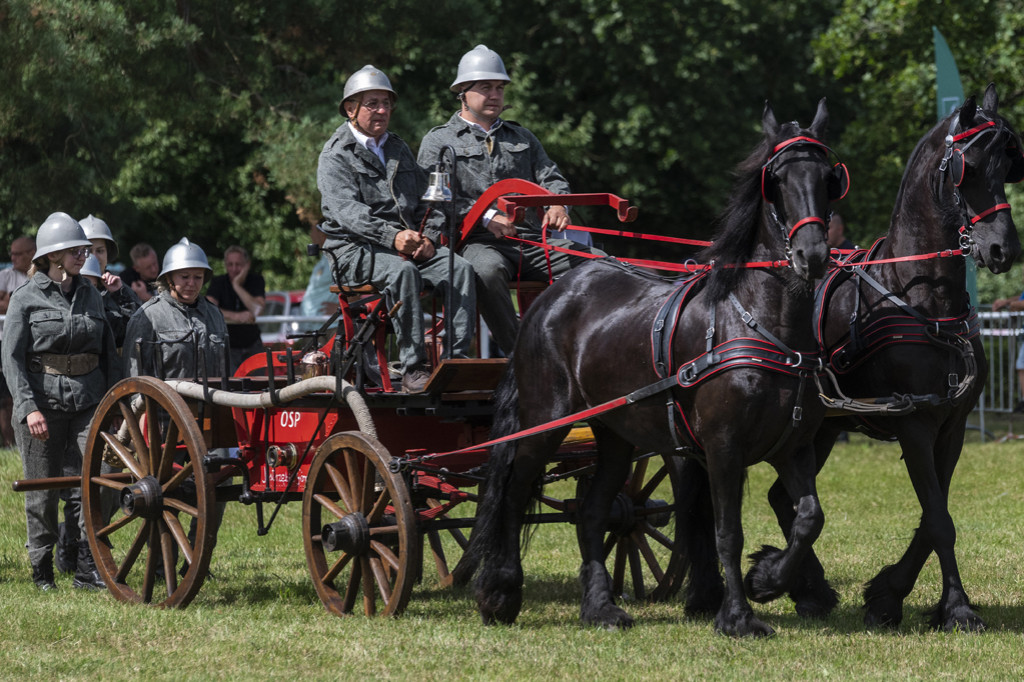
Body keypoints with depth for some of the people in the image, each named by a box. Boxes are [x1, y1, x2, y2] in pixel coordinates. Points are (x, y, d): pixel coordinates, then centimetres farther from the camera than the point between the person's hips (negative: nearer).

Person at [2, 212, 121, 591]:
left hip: (88, 402, 3)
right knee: (43, 490, 4)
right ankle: (42, 570, 17)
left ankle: (88, 569, -3)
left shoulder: (90, 295, 12)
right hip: (44, 402, -3)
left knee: (88, 485, -6)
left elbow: (108, 353, 17)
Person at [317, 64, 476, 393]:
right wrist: (392, 237, -30)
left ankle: (458, 357, -27)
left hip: (410, 245, 6)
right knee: (402, 271, -36)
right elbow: (346, 209, -15)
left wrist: (428, 237, -3)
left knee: (459, 268, -21)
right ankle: (413, 369, -37)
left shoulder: (399, 150, 23)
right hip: (355, 251, -6)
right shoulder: (335, 156, 1)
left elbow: (424, 199, 20)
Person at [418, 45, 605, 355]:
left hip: (531, 241, 5)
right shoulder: (438, 141, 9)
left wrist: (557, 205, -9)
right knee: (487, 270, -41)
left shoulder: (522, 138, 27)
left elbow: (550, 177, 18)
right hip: (477, 242, -5)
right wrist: (487, 218, -20)